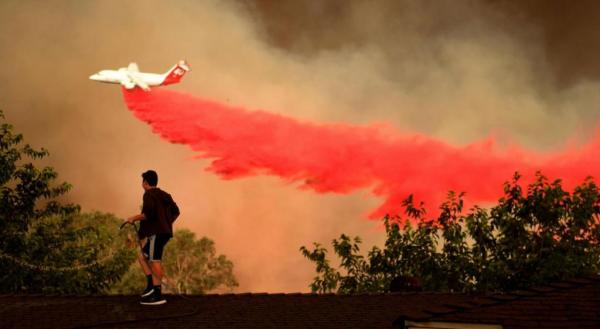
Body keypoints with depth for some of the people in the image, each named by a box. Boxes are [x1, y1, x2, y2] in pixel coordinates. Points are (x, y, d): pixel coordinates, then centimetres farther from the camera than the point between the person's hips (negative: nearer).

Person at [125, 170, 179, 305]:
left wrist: (134, 218, -7)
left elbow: (148, 214, -20)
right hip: (164, 232, 9)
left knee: (155, 261, -8)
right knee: (143, 256, 16)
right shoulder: (164, 195, 18)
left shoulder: (149, 195, -8)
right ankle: (151, 286, 7)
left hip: (155, 233, -9)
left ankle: (158, 295, -10)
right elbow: (175, 211, 19)